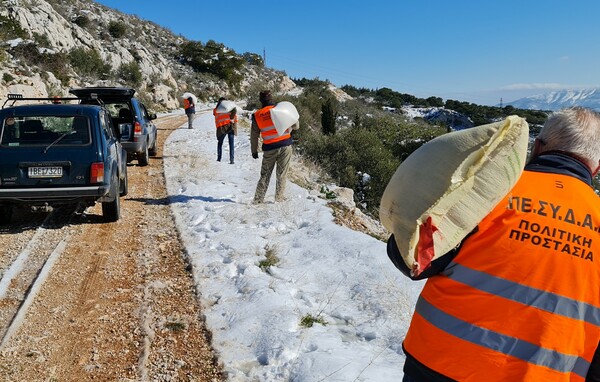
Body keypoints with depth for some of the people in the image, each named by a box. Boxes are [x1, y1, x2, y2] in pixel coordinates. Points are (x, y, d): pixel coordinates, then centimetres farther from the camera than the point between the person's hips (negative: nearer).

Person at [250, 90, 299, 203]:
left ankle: (258, 199, 13)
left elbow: (254, 136, 8)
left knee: (265, 175, 13)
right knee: (282, 174, 8)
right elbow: (296, 125, 1)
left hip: (269, 149, 2)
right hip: (285, 145, -1)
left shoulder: (256, 115, 2)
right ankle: (279, 198, 9)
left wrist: (254, 151, 19)